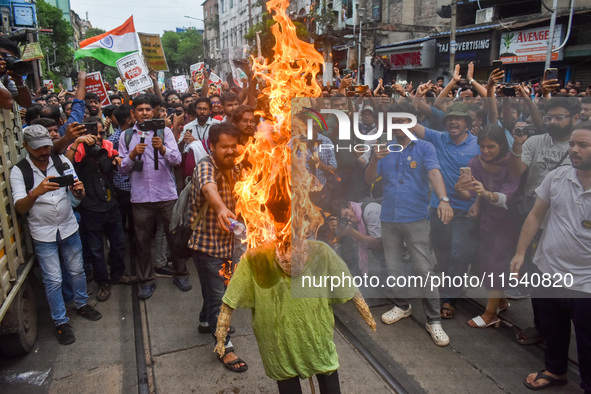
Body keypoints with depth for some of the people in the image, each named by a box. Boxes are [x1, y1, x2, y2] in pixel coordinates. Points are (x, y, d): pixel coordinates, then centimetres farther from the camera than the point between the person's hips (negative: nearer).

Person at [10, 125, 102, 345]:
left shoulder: (62, 162, -5)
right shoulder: (19, 171, -11)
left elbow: (78, 195, -1)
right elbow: (20, 208, -19)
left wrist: (79, 190, -25)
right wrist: (36, 192, -38)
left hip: (69, 228, 2)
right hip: (43, 235, -2)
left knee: (77, 270, 15)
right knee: (53, 280, 5)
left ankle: (82, 304, 38)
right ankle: (60, 322, 21)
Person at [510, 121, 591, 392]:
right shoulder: (556, 177, -4)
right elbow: (536, 216, 4)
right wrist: (520, 252, 2)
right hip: (548, 271, 4)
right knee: (552, 330, 24)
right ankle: (555, 371, 47)